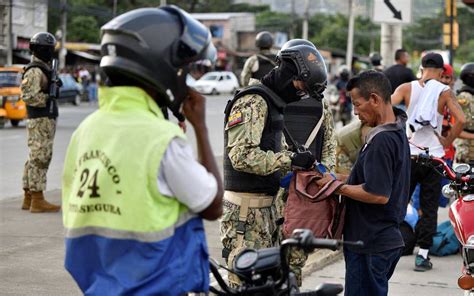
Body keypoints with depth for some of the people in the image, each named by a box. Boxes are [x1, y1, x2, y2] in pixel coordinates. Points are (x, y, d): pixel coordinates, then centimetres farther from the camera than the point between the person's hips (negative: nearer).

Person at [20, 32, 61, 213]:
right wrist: (48, 99, -17)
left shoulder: (43, 69, 17)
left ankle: (28, 199, 16)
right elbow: (28, 95, -23)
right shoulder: (35, 71, -15)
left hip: (45, 120, 10)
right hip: (41, 122, -10)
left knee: (34, 159, 12)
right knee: (40, 159, -10)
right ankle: (38, 201, -9)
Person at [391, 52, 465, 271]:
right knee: (429, 208, 6)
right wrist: (447, 141, -1)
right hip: (433, 157, -1)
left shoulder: (406, 88, 0)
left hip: (408, 155, 1)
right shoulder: (444, 92, -4)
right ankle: (423, 255, 5)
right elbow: (460, 120, -15)